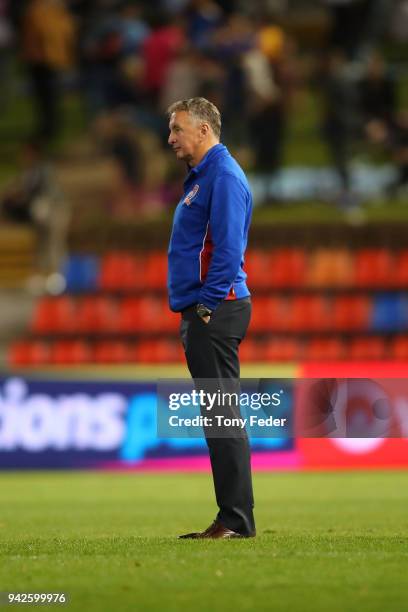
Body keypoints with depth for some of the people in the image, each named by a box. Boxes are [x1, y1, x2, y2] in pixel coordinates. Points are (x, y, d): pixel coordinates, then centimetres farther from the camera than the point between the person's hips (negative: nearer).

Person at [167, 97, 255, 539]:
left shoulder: (223, 176, -11)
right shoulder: (200, 178, 21)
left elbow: (228, 247, -19)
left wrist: (209, 304, -20)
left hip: (214, 310, -11)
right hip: (201, 312, 11)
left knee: (222, 417, -11)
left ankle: (237, 520, -11)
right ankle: (231, 518, 12)